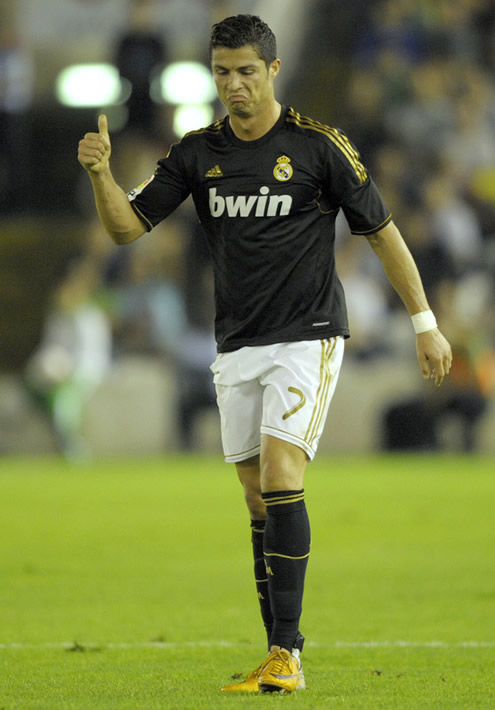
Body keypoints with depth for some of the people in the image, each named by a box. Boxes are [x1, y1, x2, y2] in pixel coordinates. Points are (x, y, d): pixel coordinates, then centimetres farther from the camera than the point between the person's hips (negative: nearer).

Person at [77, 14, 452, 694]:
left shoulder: (318, 145, -7)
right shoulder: (198, 152, 5)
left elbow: (382, 230, 0)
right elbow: (128, 224, 4)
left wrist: (425, 321, 0)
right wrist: (102, 172, -17)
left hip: (307, 337, -5)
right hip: (237, 345, 5)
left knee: (281, 476, -19)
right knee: (260, 501, 5)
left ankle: (287, 652, -19)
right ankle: (280, 658, 10)